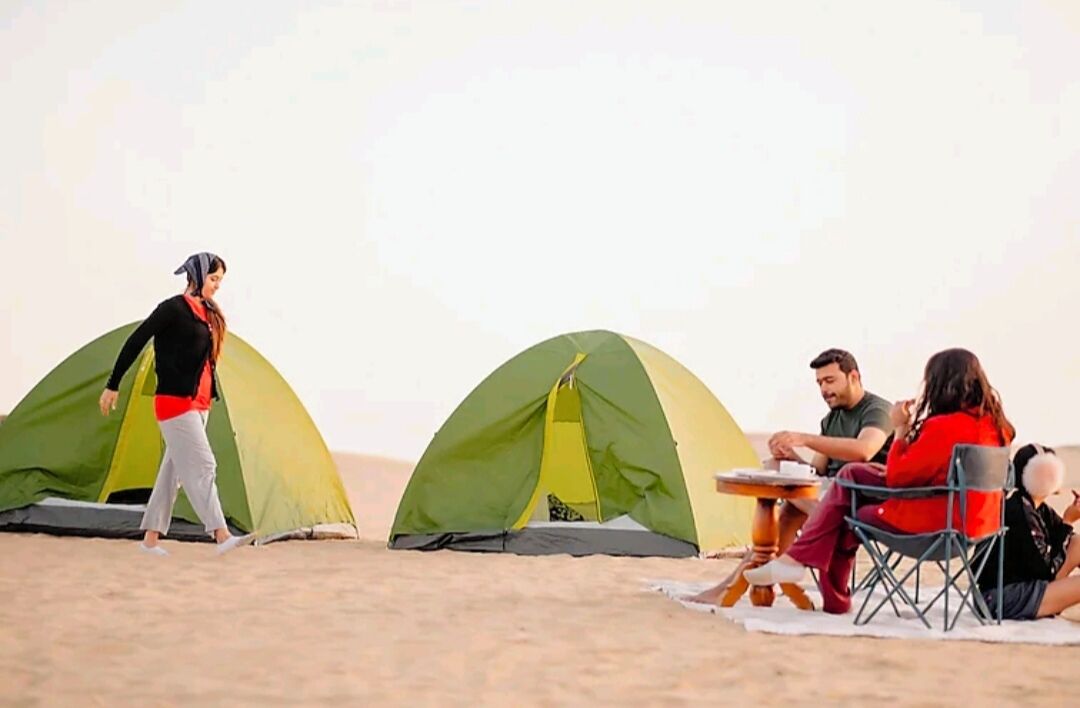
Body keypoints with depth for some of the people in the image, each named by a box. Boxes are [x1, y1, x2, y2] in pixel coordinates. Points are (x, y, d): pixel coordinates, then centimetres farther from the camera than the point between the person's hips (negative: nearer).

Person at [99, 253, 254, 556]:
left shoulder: (208, 314, 13)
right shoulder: (173, 309, -11)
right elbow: (135, 342, -10)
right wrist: (113, 386, -10)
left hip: (198, 404, 8)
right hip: (175, 403, -8)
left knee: (175, 469, 10)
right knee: (201, 466, -11)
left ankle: (150, 538, 16)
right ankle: (222, 536, -14)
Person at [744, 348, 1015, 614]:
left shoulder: (945, 426, -24)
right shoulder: (991, 421, 4)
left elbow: (897, 477, -14)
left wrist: (901, 429, -4)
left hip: (936, 522, -9)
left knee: (846, 518, 13)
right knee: (851, 475, 14)